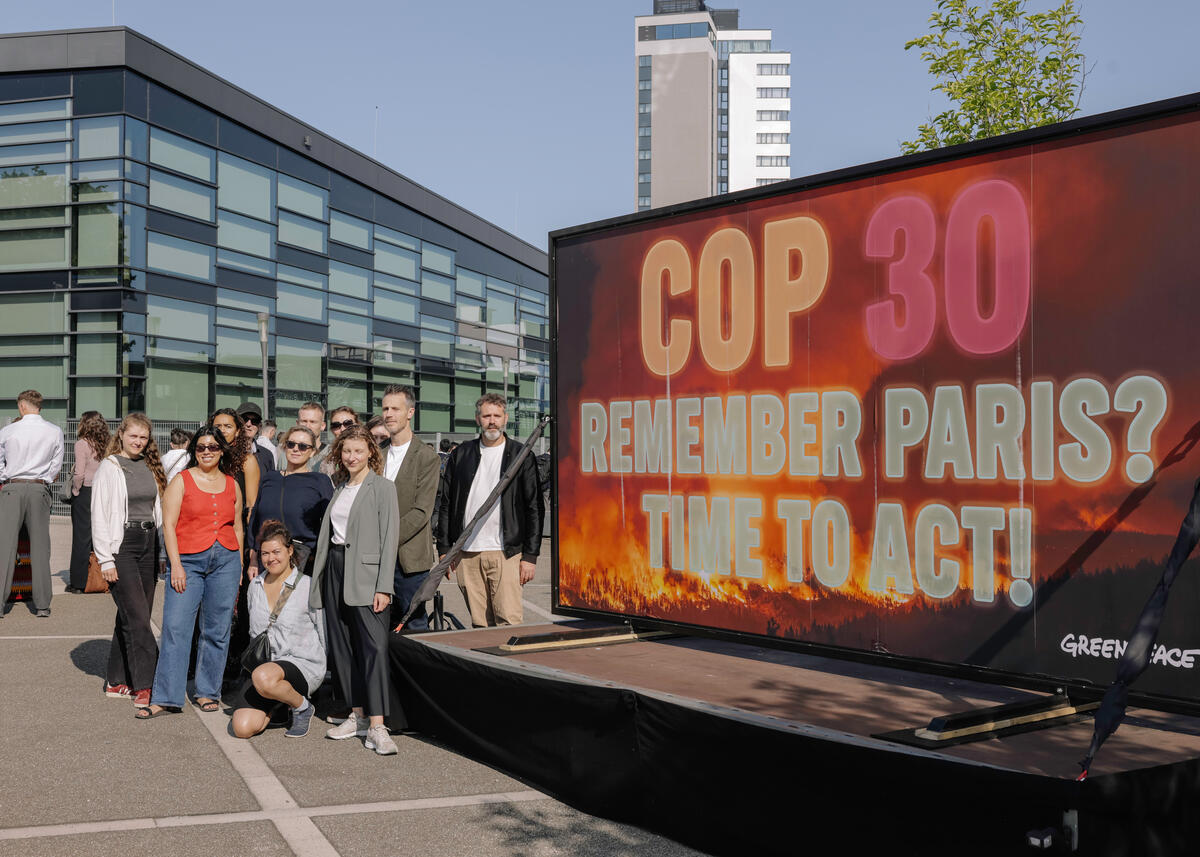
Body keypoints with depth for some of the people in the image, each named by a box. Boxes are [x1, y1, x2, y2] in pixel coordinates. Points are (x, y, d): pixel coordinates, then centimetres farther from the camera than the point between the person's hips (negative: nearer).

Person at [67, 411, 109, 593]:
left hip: (85, 492, -5)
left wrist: (75, 491, -4)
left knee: (81, 537, 1)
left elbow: (79, 473, -17)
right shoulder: (106, 445, 5)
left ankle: (79, 582, 6)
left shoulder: (82, 443, -9)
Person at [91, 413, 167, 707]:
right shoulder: (109, 468, -3)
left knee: (133, 617, 9)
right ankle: (145, 685, -8)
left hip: (149, 544, 6)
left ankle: (117, 681, 18)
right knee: (137, 617, -10)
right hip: (122, 545, -6)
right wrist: (105, 560, -11)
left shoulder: (151, 467, 13)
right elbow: (99, 516, -7)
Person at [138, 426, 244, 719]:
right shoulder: (181, 481, 3)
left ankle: (207, 692, 17)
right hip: (188, 561, -3)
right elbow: (169, 525, -3)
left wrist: (239, 569, 13)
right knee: (176, 627, -8)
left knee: (217, 631, 5)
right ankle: (166, 698, -3)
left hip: (226, 561, 3)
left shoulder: (232, 485, 13)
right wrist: (176, 565, -11)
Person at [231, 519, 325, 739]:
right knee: (243, 728, -17)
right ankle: (277, 707, 15)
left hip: (303, 664, -5)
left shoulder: (308, 586, -5)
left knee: (263, 678, -39)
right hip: (262, 664, 5)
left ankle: (302, 706, -8)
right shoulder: (255, 585, 12)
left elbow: (325, 633, -1)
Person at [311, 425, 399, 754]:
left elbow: (389, 539, -8)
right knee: (341, 644, 8)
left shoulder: (382, 488, -3)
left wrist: (383, 587, -15)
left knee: (373, 646, -13)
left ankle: (377, 726, -16)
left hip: (365, 572, -7)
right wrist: (321, 575, 11)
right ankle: (358, 715, 17)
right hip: (335, 570, 7)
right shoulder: (339, 487, 17)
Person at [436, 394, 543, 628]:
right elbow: (446, 505, 14)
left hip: (505, 553, -3)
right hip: (467, 554, 3)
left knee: (508, 622, -9)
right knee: (480, 625, 6)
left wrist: (530, 555, -4)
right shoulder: (461, 455, 11)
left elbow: (534, 508, 1)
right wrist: (444, 549, 8)